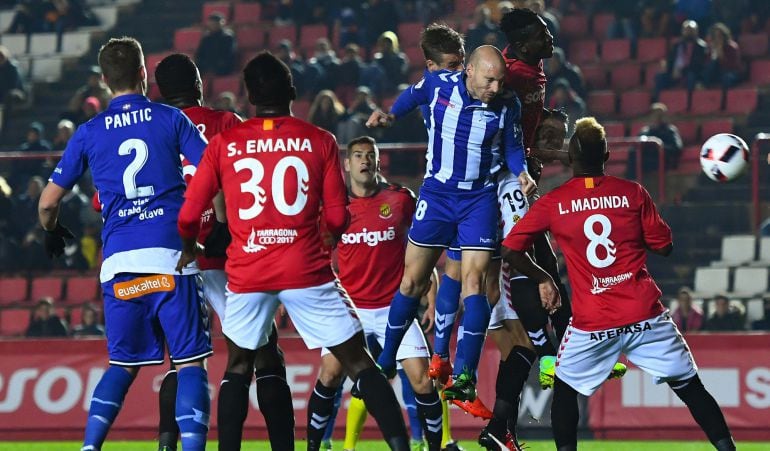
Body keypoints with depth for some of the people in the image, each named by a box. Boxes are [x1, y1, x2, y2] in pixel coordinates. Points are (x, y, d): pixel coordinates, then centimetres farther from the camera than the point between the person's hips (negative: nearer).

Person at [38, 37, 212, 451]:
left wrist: (52, 231, 35)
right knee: (190, 363, 0)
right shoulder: (171, 120, 4)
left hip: (119, 262, 2)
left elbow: (48, 202, 13)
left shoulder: (89, 133, 9)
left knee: (123, 365, 15)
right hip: (171, 256, -2)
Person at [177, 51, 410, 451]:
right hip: (307, 269, -1)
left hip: (246, 271, 1)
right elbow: (337, 219, 1)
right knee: (357, 362, 3)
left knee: (238, 366, 18)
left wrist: (190, 249, 23)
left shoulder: (224, 144, 2)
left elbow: (188, 215, 2)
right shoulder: (320, 141, 1)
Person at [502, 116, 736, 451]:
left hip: (591, 324, 0)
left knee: (565, 390, 20)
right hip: (645, 316, 0)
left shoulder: (552, 203, 0)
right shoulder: (633, 193, 0)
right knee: (691, 389, 8)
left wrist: (542, 279, 15)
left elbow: (510, 250, 0)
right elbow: (663, 246, 5)